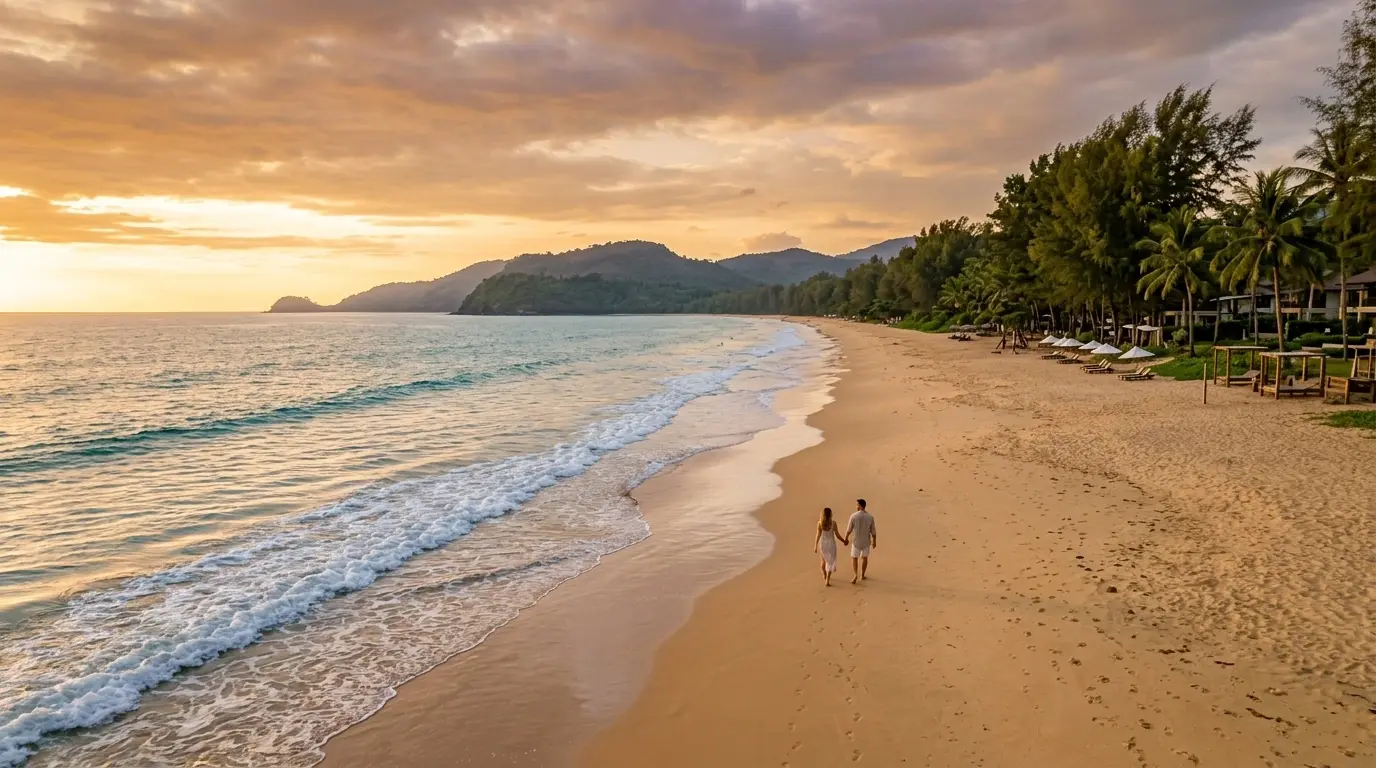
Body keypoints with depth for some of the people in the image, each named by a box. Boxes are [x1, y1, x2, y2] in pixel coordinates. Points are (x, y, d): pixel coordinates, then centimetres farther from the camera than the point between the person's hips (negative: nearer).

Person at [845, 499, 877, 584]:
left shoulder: (853, 516, -19)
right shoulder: (870, 517, -13)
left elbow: (849, 529, -10)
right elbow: (873, 531, -6)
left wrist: (846, 539, 6)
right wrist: (874, 541, 9)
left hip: (856, 541, -2)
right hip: (866, 541, 2)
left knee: (854, 558, 12)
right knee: (864, 557, 23)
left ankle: (856, 575, -3)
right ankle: (862, 575, 31)